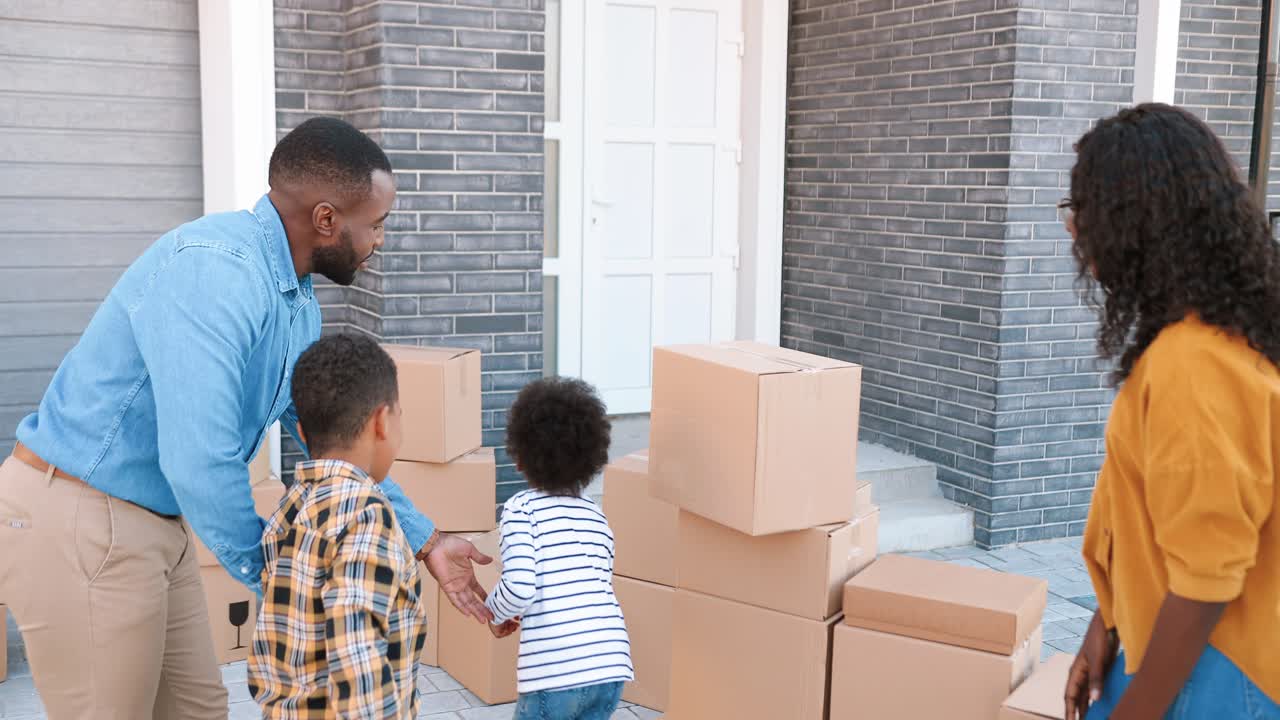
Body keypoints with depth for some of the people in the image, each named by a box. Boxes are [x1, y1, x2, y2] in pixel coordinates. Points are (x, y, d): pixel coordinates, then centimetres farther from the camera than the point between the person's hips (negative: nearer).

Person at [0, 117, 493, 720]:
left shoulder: (298, 305, 5)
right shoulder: (215, 267, -26)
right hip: (74, 523, -9)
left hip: (154, 521, 9)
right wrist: (269, 571, -16)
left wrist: (426, 543, 11)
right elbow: (199, 461, -33)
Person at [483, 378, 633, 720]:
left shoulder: (521, 509, 0)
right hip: (610, 664, 5)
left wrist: (496, 614, 9)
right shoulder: (595, 515, 17)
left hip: (555, 672, -5)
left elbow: (519, 587, -13)